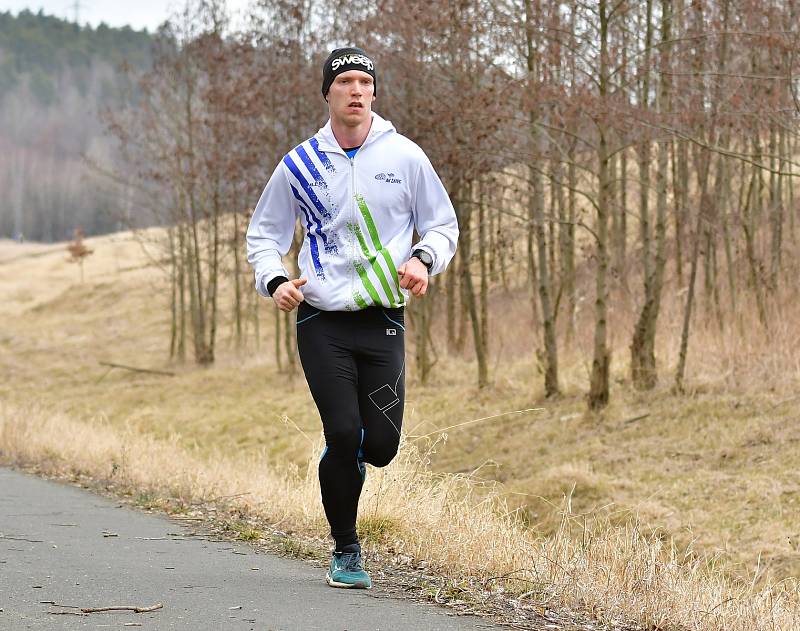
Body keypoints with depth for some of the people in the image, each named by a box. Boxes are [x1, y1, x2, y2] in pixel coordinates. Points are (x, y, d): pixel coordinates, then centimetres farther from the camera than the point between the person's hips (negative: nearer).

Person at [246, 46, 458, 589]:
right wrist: (275, 280, -7)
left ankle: (343, 459, 32)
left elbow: (443, 224, 11)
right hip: (323, 322, -1)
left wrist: (424, 260, -10)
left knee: (381, 445, -7)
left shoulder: (405, 156, 2)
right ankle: (345, 551, 9)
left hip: (384, 321, 1)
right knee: (344, 434, -11)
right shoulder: (300, 164, 3)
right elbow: (264, 234, 13)